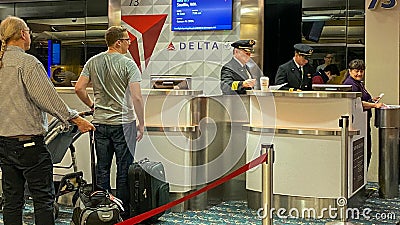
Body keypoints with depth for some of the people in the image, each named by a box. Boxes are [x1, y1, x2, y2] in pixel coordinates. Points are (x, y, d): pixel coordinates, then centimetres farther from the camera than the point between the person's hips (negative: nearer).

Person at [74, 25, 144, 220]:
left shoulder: (93, 62, 5)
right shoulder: (128, 64, -10)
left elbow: (79, 88, 3)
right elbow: (137, 97, -14)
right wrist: (141, 124, -6)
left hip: (100, 122, 5)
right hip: (123, 123, -4)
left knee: (102, 168, 12)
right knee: (124, 170, 4)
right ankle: (124, 213, 10)